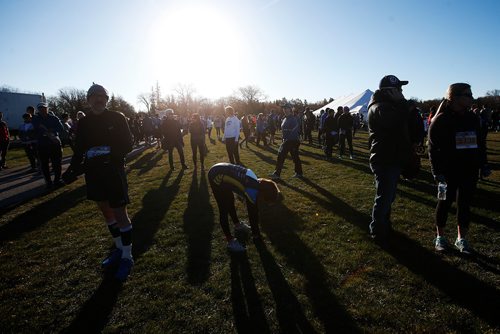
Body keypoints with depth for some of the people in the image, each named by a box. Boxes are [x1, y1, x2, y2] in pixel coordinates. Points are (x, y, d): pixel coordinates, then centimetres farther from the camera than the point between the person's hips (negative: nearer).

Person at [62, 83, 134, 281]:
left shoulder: (117, 118, -6)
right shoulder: (83, 123, 6)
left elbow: (127, 146, -9)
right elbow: (79, 151, 6)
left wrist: (109, 154, -24)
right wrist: (72, 169, -10)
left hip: (114, 173, -5)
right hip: (93, 174, 5)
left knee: (120, 214, -4)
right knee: (106, 212, 15)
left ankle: (127, 257, 9)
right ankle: (119, 249, 32)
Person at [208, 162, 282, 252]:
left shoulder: (256, 184, 3)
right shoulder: (252, 192, -23)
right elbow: (253, 214, -10)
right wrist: (256, 235, 6)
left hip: (222, 171, 10)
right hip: (217, 176, -10)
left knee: (230, 201, 26)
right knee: (224, 209, -6)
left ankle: (237, 225, 47)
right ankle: (230, 241, 5)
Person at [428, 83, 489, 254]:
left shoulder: (472, 118, 7)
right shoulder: (441, 120, -10)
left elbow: (480, 143, 14)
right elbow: (433, 147, -13)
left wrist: (483, 164, 11)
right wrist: (437, 171, -18)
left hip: (469, 171, 5)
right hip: (448, 171, -5)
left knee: (465, 204, 10)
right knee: (445, 202, 7)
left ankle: (461, 238, 23)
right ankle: (440, 236, 23)